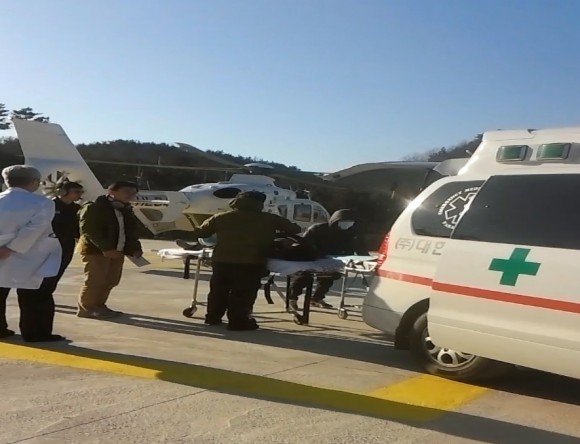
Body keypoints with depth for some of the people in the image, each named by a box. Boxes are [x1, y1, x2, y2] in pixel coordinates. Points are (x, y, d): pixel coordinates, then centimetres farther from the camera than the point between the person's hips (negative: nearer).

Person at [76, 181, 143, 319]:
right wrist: (106, 248, -24)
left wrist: (135, 248, 2)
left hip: (117, 251, 8)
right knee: (95, 280, -7)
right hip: (95, 250, -8)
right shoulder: (93, 207, -9)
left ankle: (98, 306, 21)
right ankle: (86, 309, 4)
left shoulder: (126, 210, 17)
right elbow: (88, 230, -17)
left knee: (111, 281, 8)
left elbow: (132, 231, 19)